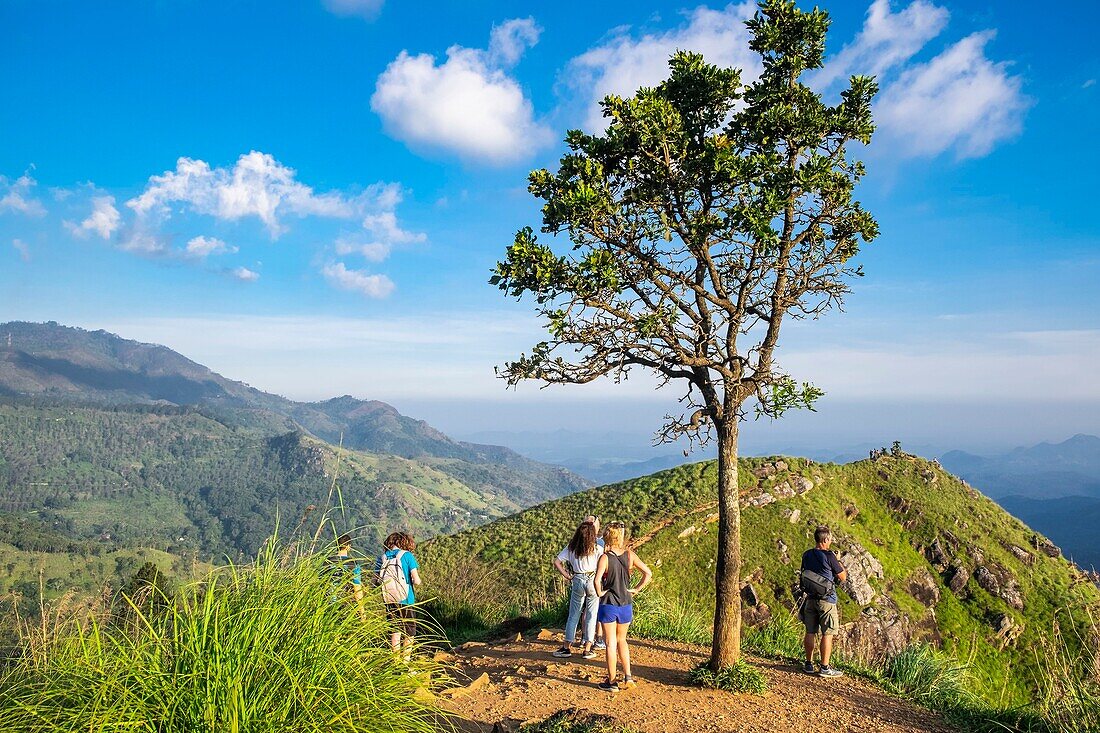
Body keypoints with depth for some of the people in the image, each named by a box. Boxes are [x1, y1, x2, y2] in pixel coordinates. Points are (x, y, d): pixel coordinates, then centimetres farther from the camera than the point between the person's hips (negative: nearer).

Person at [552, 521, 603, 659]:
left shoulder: (571, 548, 0)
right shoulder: (597, 549, -8)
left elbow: (556, 562, -1)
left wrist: (567, 576, 3)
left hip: (577, 581, 2)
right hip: (593, 581, -2)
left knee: (573, 615, 12)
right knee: (591, 616, 8)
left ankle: (567, 647, 17)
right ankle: (587, 649, 12)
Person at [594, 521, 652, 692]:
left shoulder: (605, 558, -16)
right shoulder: (630, 555, -4)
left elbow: (597, 580, -29)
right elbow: (648, 573, -3)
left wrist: (599, 593, -11)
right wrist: (636, 590, 3)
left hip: (608, 605, -4)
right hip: (626, 604, 4)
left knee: (611, 643, 8)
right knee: (621, 640, 22)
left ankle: (612, 682, 16)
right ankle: (628, 677, 17)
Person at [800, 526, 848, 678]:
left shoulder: (806, 555, 4)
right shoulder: (829, 556, -16)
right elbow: (843, 577, -7)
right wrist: (838, 561, 9)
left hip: (811, 598, 6)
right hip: (826, 599, -6)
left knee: (810, 632, 12)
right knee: (827, 634, 1)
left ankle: (809, 665, 19)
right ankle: (825, 668, 4)